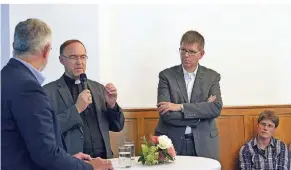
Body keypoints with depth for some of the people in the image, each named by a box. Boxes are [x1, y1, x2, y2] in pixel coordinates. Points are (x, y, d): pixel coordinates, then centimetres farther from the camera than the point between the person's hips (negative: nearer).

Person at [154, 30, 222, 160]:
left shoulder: (212, 76, 4)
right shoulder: (166, 75, -2)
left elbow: (216, 108, -11)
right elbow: (166, 114, -13)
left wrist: (181, 107, -17)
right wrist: (203, 109, -12)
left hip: (203, 143, 2)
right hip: (171, 142, -1)